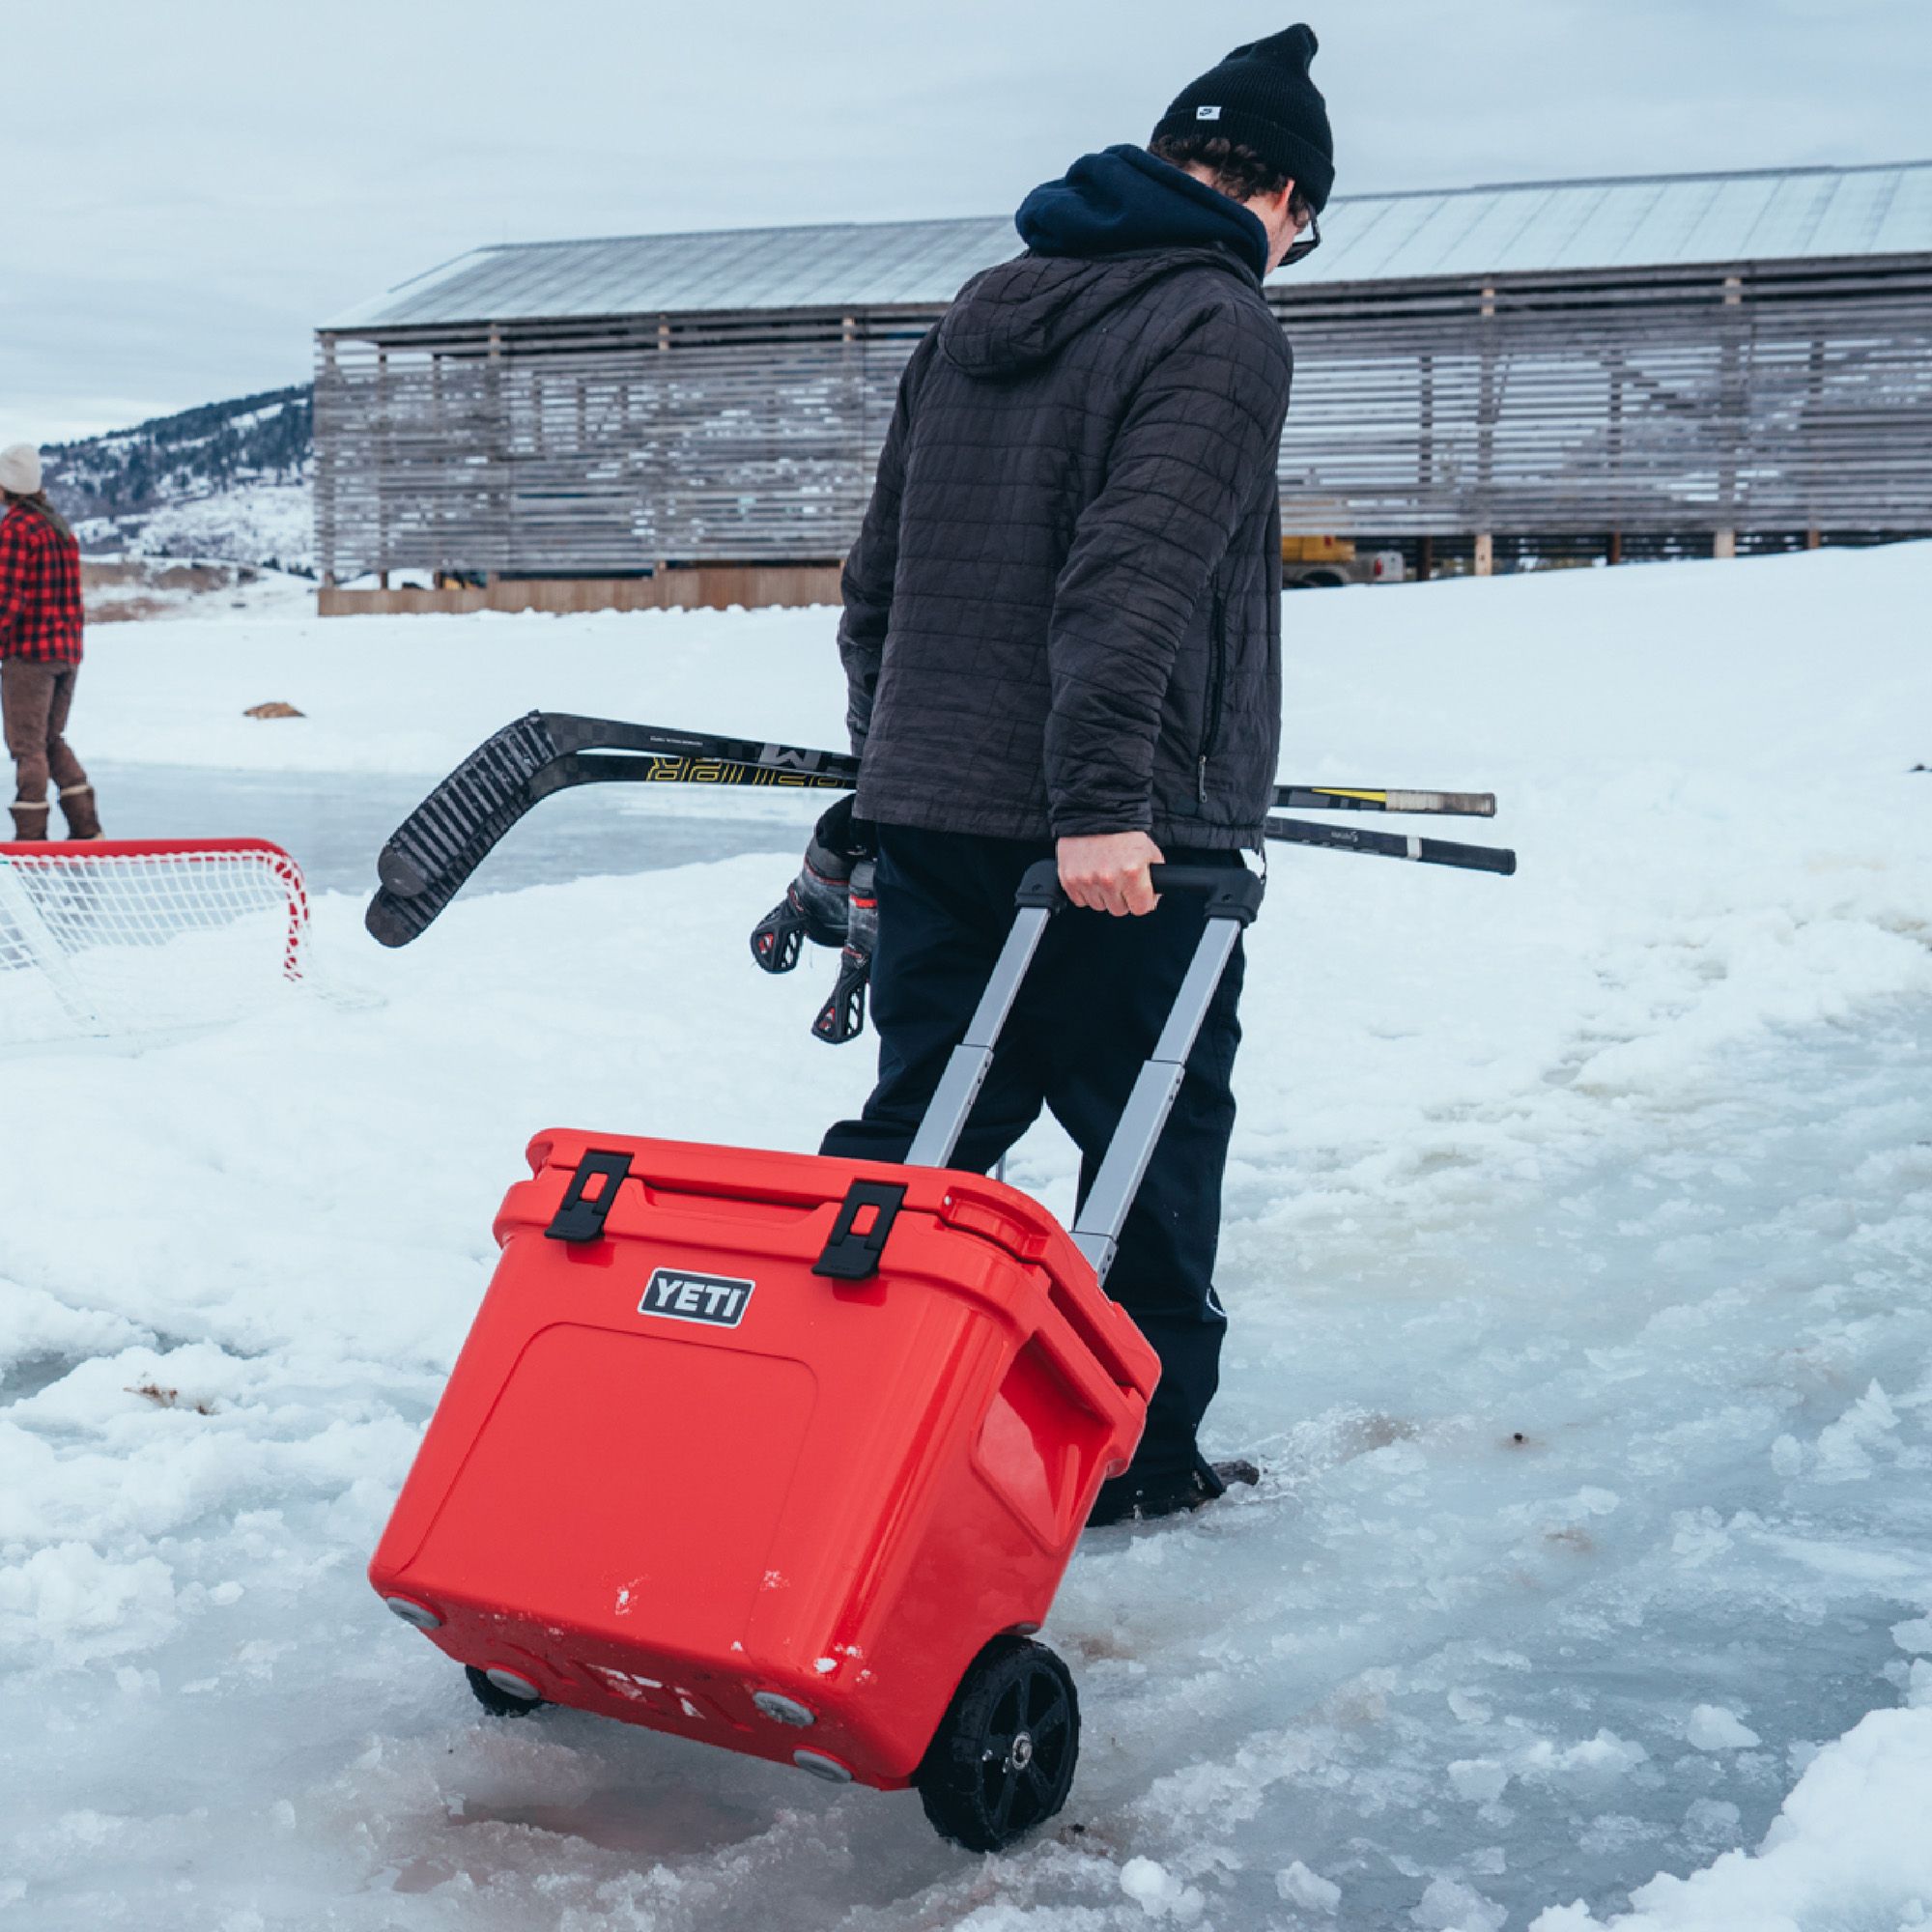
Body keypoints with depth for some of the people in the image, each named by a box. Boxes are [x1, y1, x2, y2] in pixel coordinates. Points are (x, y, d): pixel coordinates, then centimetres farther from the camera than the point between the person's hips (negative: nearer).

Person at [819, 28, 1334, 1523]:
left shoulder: (976, 316, 16)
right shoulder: (1219, 328, -8)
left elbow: (878, 567, 19)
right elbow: (1139, 574, -22)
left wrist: (889, 756, 26)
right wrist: (1102, 802, -25)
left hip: (928, 813, 7)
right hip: (1129, 843, -7)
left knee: (923, 1123, 15)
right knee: (1157, 1146, 8)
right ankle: (1142, 1459, 18)